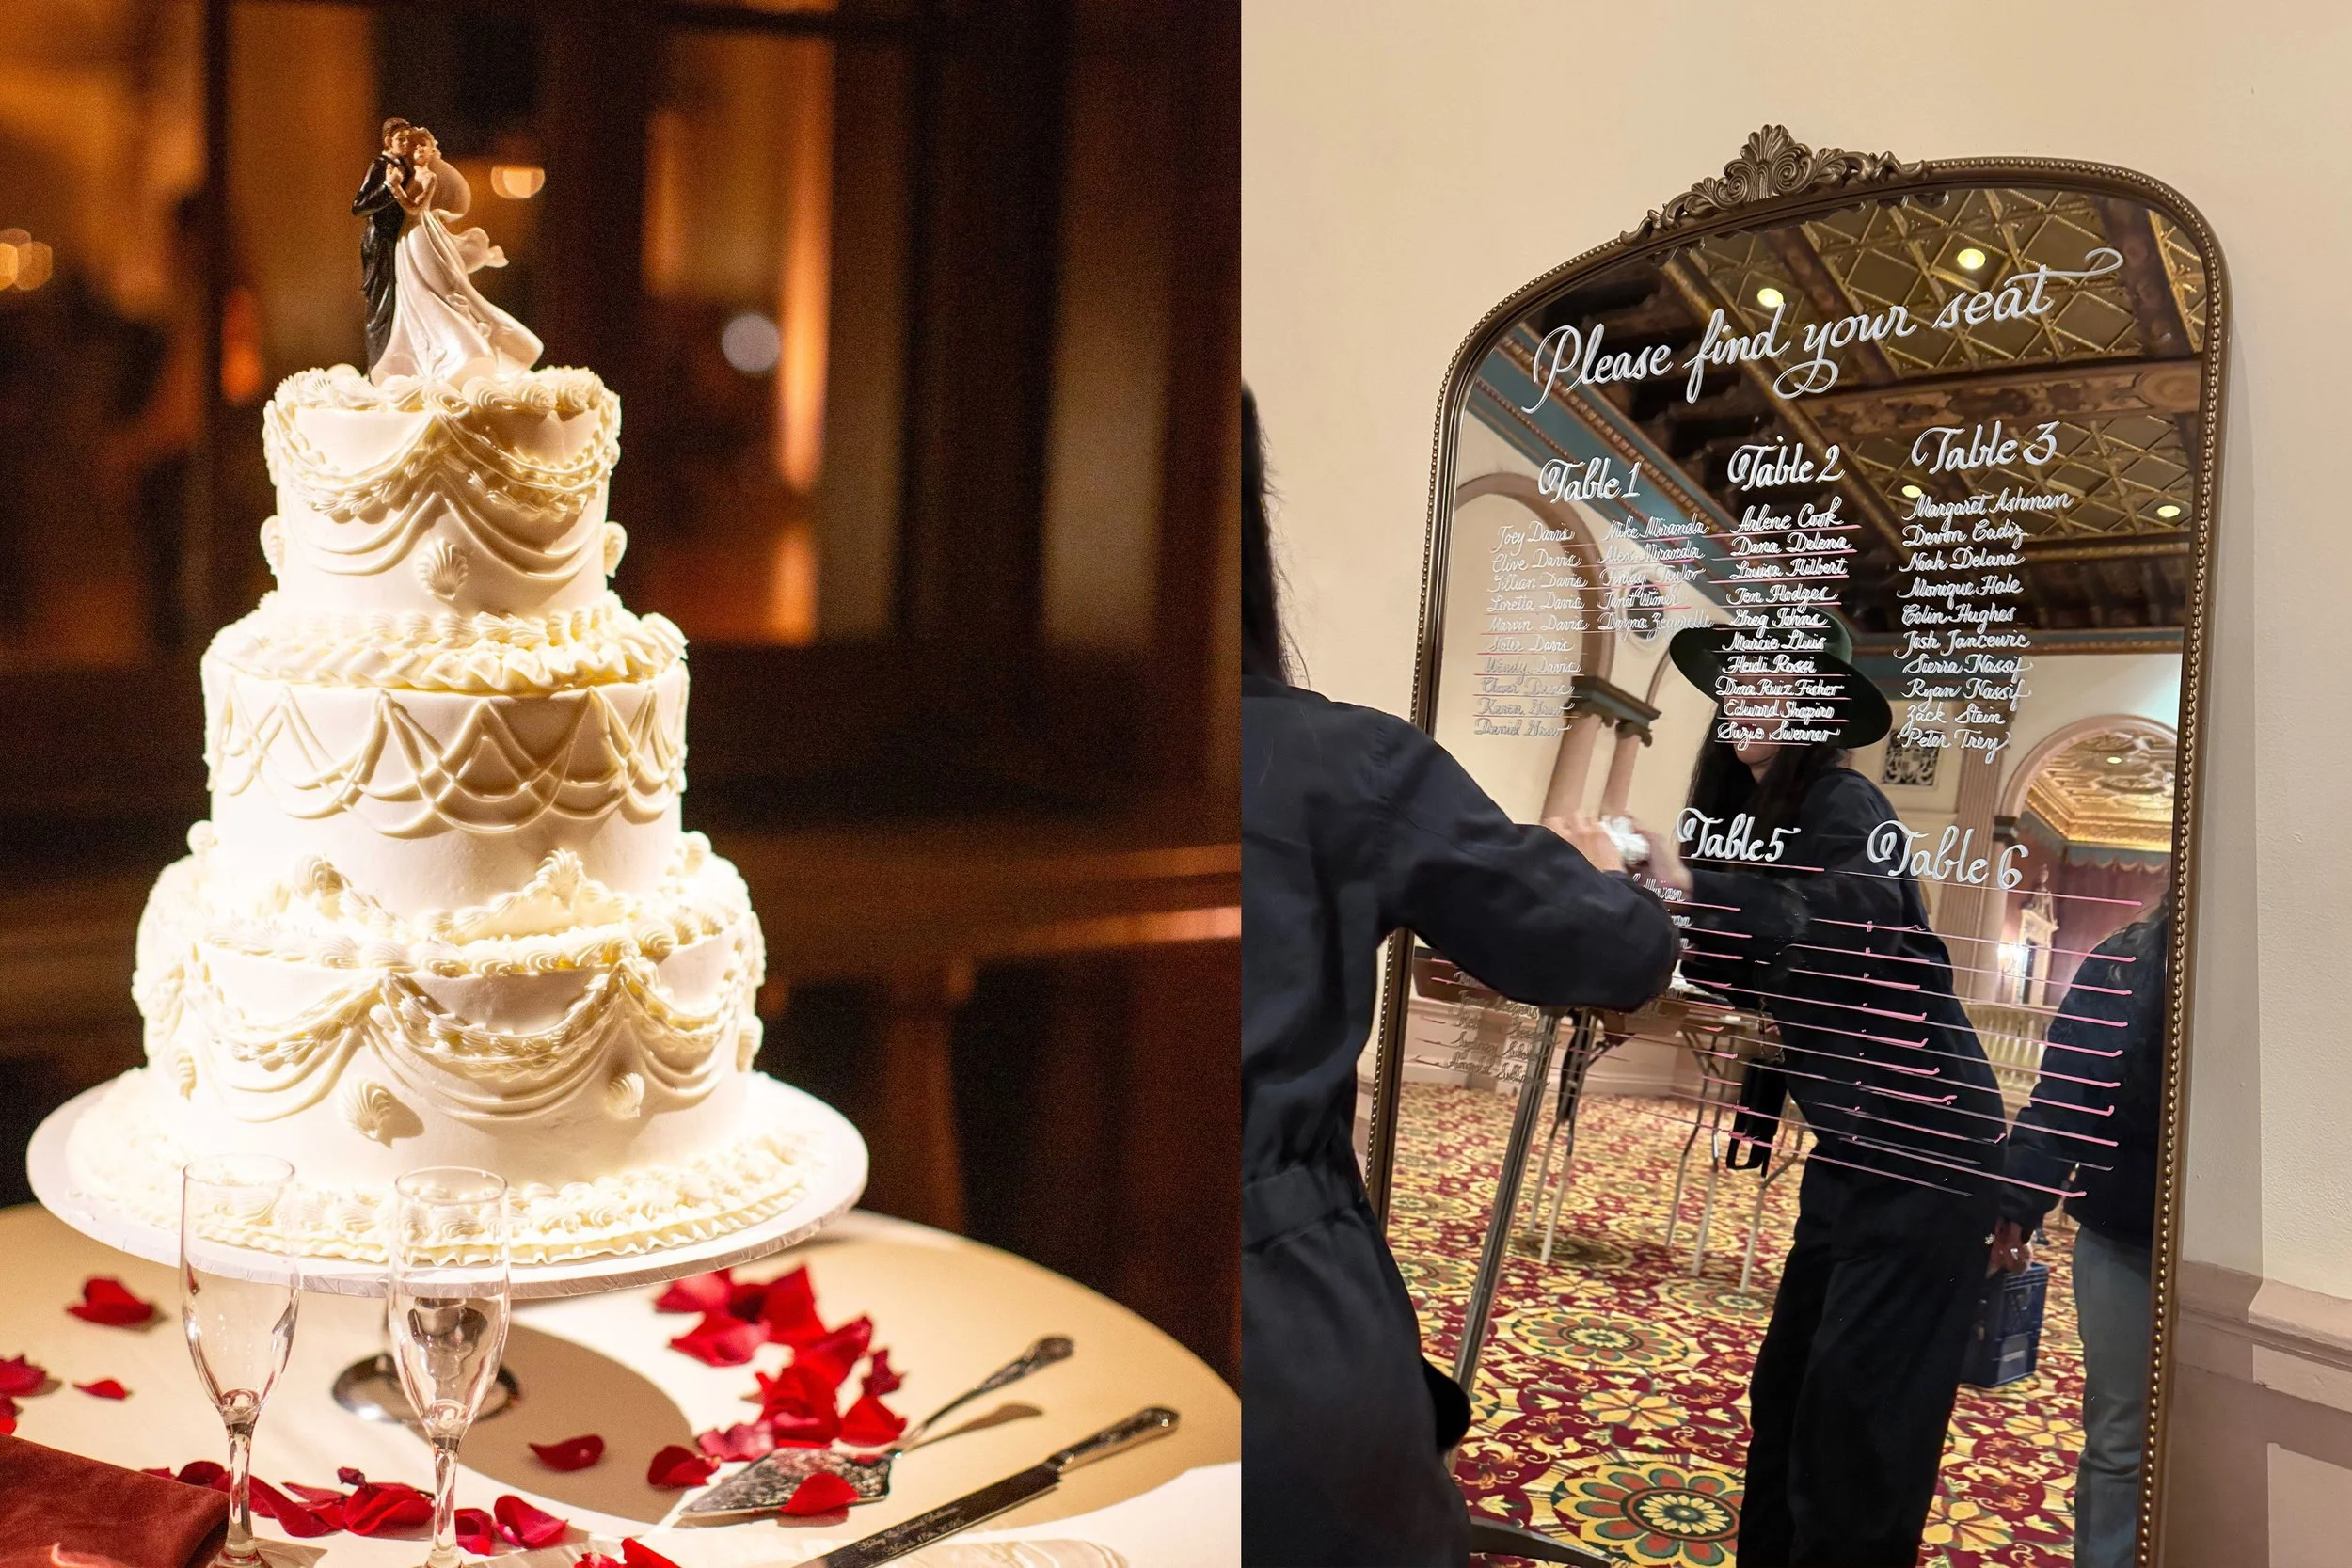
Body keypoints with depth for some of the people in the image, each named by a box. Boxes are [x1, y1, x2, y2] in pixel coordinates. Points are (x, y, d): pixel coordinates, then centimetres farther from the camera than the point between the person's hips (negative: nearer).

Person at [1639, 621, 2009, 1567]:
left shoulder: (1845, 805, -14)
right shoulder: (1751, 816, 11)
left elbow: (1856, 912, -36)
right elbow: (1739, 973, 10)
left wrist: (1695, 888, -48)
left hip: (1925, 1136, -9)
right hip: (1852, 1140, 9)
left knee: (1862, 1400, -6)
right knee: (1787, 1383, 12)